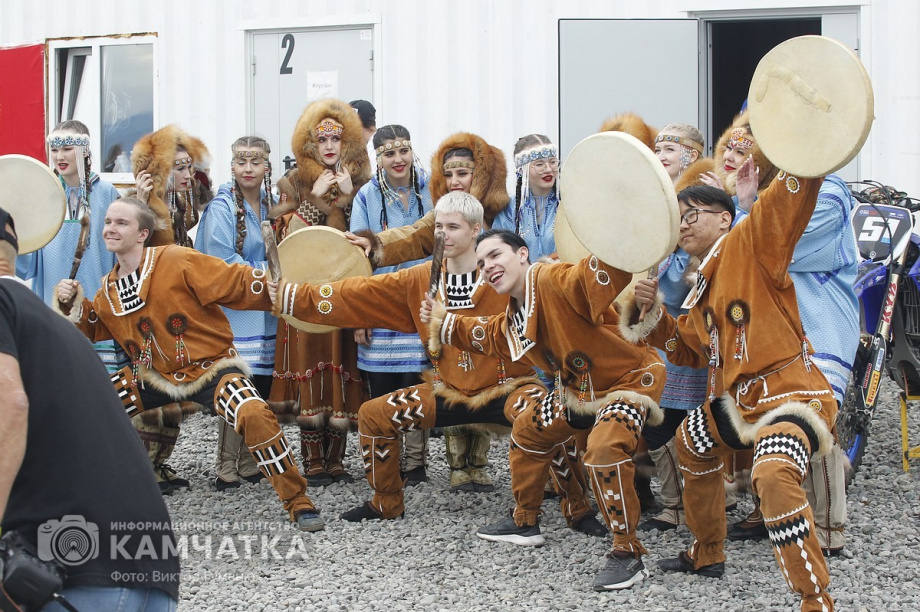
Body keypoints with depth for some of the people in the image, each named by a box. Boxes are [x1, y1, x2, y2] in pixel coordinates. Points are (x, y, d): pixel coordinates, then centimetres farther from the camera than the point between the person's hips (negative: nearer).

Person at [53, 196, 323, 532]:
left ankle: (298, 503, -18)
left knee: (254, 414, -33)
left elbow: (239, 283, -19)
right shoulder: (109, 288, 4)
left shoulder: (178, 262, -17)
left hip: (211, 366, -6)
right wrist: (72, 303, 0)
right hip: (154, 376, 6)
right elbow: (90, 329, 19)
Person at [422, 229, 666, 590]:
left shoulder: (554, 280, -27)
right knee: (527, 432, 24)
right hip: (578, 390, 10)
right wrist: (444, 322, 20)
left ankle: (628, 555, -22)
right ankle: (524, 520, 44)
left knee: (604, 450, -34)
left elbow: (604, 274, -46)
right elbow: (485, 336, 26)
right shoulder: (512, 319, 4)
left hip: (630, 378, -10)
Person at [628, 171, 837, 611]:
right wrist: (652, 315, 12)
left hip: (788, 392, -11)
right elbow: (689, 349, 26)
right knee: (691, 442, 34)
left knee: (774, 476, -37)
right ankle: (707, 554, 53)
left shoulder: (750, 244, -9)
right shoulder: (701, 289, 19)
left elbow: (790, 199, -25)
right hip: (736, 401, 11)